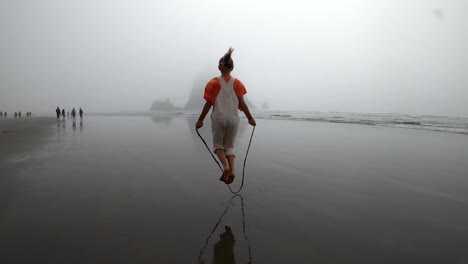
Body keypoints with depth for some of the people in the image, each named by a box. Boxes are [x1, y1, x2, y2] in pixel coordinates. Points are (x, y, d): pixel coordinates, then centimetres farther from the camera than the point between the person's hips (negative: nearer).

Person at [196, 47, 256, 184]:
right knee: (229, 146, 15)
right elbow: (242, 104, 1)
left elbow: (208, 104, -4)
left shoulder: (213, 83, -4)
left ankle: (225, 166, -12)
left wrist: (200, 120, 5)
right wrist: (250, 118, 13)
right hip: (233, 118, 2)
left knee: (218, 145, 14)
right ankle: (232, 169, -6)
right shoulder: (237, 83, 2)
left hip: (218, 118, -2)